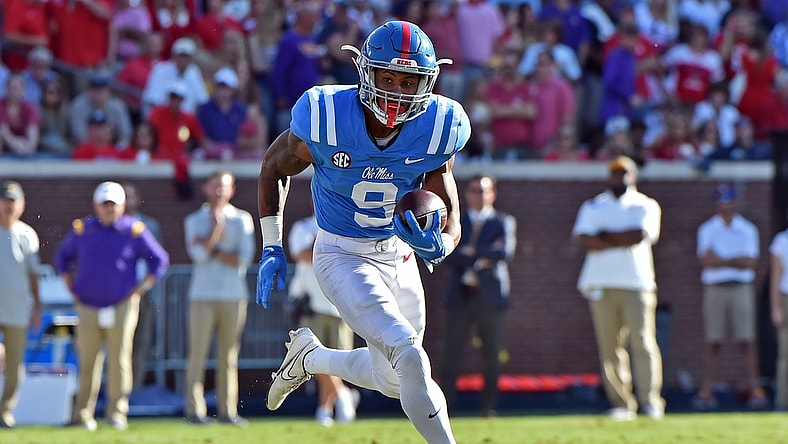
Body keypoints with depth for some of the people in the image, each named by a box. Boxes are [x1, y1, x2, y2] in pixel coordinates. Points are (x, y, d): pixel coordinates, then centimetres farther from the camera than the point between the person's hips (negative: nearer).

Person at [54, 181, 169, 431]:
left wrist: (142, 287, -1)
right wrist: (71, 288, 12)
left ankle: (117, 413, 1)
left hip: (122, 306, -2)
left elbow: (160, 260, 6)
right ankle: (82, 415, 6)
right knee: (87, 362, 2)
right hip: (87, 307, 2)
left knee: (119, 361, -4)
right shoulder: (81, 229, 7)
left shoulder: (135, 231, 0)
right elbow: (62, 257, 21)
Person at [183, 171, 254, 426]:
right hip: (203, 295, -1)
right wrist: (217, 227, -5)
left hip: (234, 296, 1)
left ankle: (227, 410, 3)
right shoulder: (194, 221, 9)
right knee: (198, 353, -7)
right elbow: (199, 254, -7)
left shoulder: (242, 220, 11)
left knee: (229, 356, 1)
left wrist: (213, 250, -6)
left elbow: (244, 259, 0)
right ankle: (195, 410, -7)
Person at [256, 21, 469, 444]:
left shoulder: (436, 130, -15)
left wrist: (436, 245, -33)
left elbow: (451, 222, -9)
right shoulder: (326, 119, -22)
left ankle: (309, 356, 44)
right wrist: (272, 248, -3)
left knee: (392, 380, 19)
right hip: (342, 257, -5)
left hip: (399, 256, 5)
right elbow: (274, 166, -1)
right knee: (412, 361, -22)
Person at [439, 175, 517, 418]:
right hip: (460, 295, 1)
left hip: (490, 295, -1)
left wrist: (472, 252, -9)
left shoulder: (503, 222, 9)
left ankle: (489, 406, 6)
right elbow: (448, 254, -2)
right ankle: (444, 405, -4)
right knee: (452, 354, -4)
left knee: (492, 355, 0)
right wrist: (483, 257, -10)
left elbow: (506, 252, -8)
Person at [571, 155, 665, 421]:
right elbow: (583, 240, -2)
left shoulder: (646, 206, 12)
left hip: (637, 283, -2)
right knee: (609, 347, -2)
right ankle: (621, 404, 1)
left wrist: (606, 236, -2)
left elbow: (641, 234, -8)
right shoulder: (592, 206, 16)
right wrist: (623, 240, -6)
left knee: (643, 342, -11)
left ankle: (650, 401, -13)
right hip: (601, 285, 2)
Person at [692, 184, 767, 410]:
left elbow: (750, 263, -2)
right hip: (714, 289, 0)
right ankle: (707, 391, -2)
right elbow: (706, 260, -4)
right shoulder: (706, 229, 10)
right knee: (712, 342, -2)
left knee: (747, 341, -6)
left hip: (741, 289, 0)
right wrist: (736, 260, -9)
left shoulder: (748, 229, 9)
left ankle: (755, 389, -8)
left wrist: (720, 260, -5)